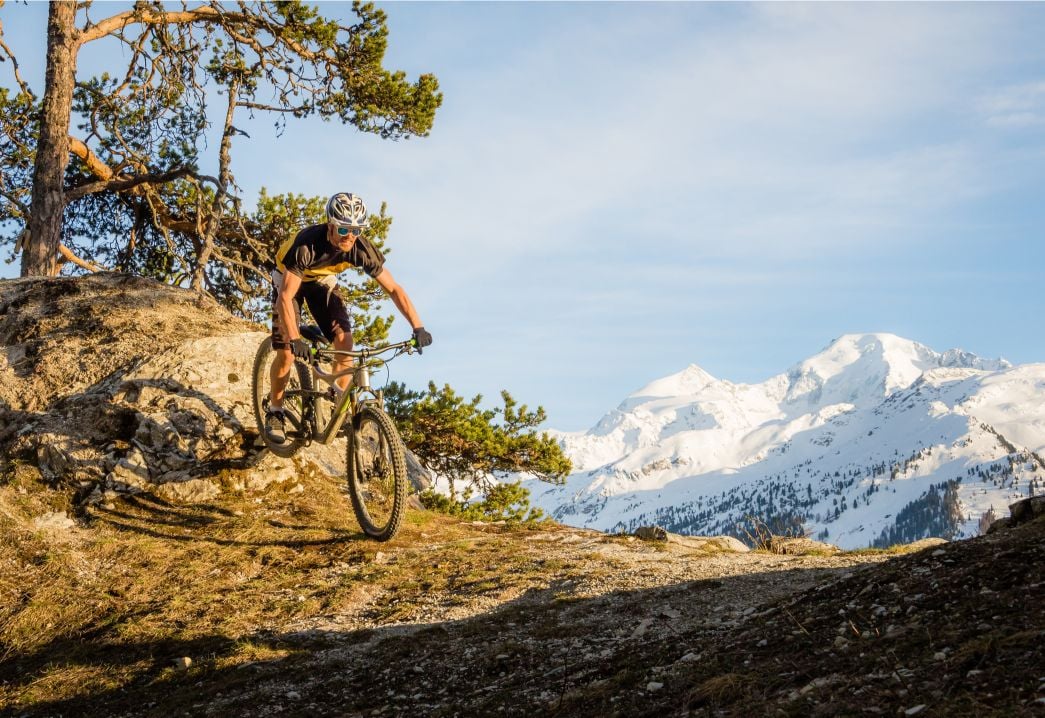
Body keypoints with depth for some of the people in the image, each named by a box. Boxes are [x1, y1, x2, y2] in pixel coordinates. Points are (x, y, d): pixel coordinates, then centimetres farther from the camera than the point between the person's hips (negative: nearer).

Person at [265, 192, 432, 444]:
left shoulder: (362, 249, -29)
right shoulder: (308, 244, -41)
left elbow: (394, 289, -22)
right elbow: (286, 296, -44)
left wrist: (418, 328, -31)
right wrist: (295, 340, -56)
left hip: (322, 280, 4)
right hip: (289, 278, -3)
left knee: (344, 341, -14)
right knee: (287, 352, -13)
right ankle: (274, 411, 8)